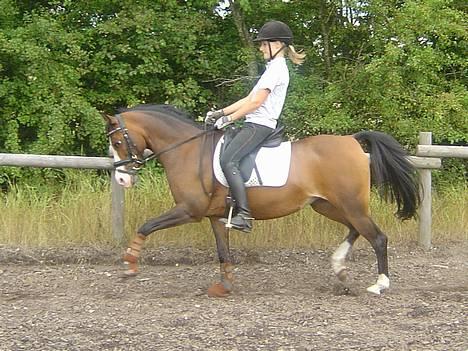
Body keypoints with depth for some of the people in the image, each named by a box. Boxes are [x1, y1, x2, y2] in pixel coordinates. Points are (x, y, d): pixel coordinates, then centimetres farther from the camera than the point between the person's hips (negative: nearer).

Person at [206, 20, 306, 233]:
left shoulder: (277, 68, -9)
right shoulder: (273, 68, 23)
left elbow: (256, 102, -16)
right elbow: (249, 99, 22)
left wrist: (228, 119, -10)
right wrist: (220, 113, 15)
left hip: (259, 125, -11)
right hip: (255, 125, 11)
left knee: (228, 160, -26)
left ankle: (244, 215, -33)